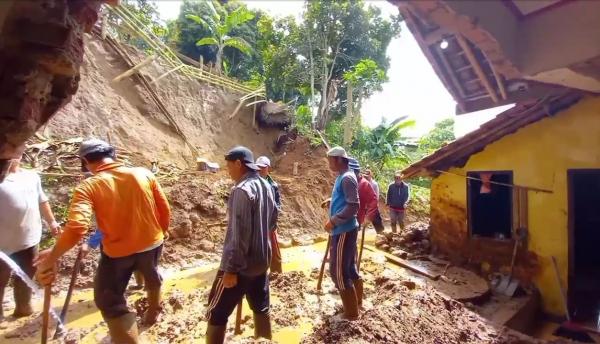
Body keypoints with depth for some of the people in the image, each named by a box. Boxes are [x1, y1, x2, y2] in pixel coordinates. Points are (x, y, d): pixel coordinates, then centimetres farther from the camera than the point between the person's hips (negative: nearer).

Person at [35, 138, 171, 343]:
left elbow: (76, 228, -27)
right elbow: (164, 209, -1)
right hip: (152, 243, 4)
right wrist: (163, 231, 15)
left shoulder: (89, 187, -16)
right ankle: (154, 312, 56)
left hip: (118, 252, -4)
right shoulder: (143, 174, -7)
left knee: (109, 302, 16)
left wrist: (52, 256, -13)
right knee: (151, 276, 32)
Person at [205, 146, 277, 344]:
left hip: (241, 264, -8)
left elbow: (239, 234, -24)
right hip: (262, 259, 8)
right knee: (260, 305, 20)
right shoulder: (266, 186, 4)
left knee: (216, 312, 6)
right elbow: (273, 218, 15)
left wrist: (231, 268, -19)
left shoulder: (242, 190, -22)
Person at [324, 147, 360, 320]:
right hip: (344, 229, 10)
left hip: (344, 231, -10)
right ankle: (353, 304, 32)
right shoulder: (342, 177, 13)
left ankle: (351, 312, 12)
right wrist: (332, 202, 11)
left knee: (338, 270, -2)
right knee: (349, 267, 18)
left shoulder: (347, 178, -17)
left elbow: (353, 206, -24)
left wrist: (333, 221, -20)